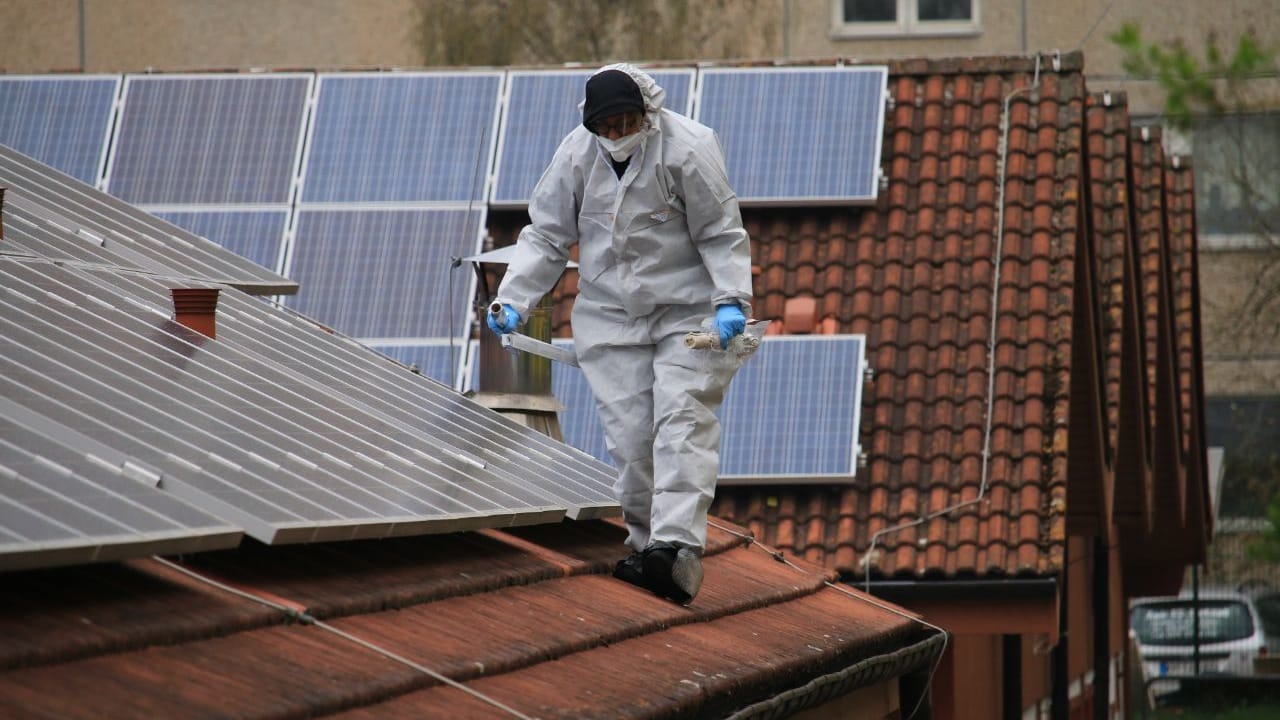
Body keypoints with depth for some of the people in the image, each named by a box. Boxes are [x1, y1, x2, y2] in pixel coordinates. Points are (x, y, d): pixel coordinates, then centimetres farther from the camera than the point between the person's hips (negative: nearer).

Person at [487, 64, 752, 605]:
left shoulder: (687, 149, -13)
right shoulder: (576, 154, -2)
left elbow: (721, 234, -8)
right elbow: (546, 236, 7)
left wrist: (731, 300, -20)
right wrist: (513, 300, -4)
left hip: (687, 311, -4)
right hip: (610, 314, 4)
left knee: (682, 421, -17)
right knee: (628, 433, -4)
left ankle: (677, 546, -28)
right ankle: (645, 545, 4)